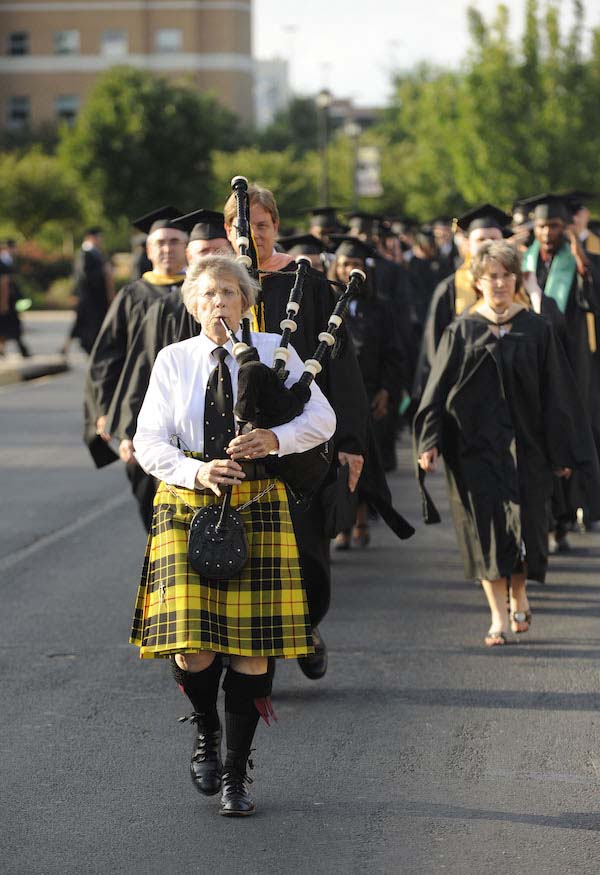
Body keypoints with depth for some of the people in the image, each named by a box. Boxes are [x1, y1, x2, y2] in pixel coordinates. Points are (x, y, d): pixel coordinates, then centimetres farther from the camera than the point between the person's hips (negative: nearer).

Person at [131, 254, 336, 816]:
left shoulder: (273, 351, 5)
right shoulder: (173, 360, 6)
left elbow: (322, 418, 4)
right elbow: (148, 442, 3)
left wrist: (274, 439, -15)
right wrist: (195, 472, -15)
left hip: (257, 506, 0)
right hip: (187, 504, 0)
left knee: (253, 645, -2)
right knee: (190, 645, -9)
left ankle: (235, 774, 11)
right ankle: (206, 732, 23)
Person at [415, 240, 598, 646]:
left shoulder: (536, 330, 2)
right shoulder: (462, 331, 2)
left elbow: (557, 394, 4)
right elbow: (439, 390, 2)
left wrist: (563, 451, 2)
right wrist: (430, 442, -8)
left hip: (525, 442, 0)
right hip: (475, 442, 0)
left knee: (524, 522, 2)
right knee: (486, 527, -4)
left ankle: (518, 594, 30)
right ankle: (499, 616, 0)